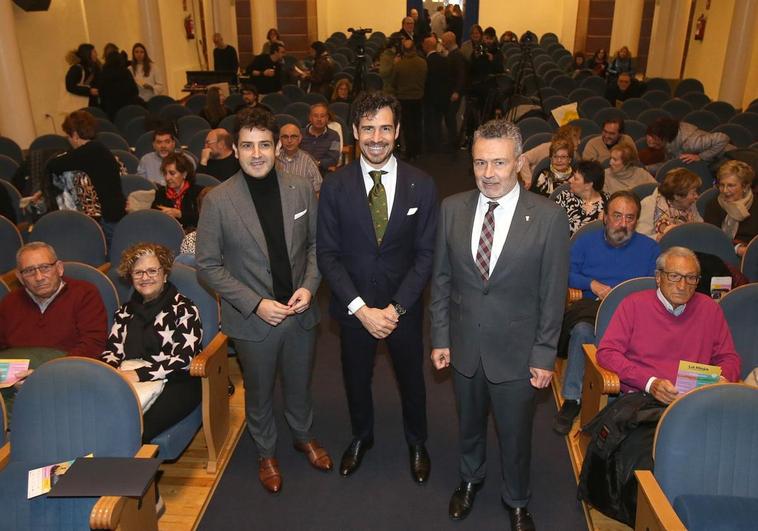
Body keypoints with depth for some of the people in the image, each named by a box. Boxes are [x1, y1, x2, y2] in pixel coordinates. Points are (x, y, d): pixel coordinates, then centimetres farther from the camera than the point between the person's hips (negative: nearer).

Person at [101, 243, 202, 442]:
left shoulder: (184, 309, 5)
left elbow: (183, 359, -6)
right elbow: (111, 351, 15)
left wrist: (138, 374, -15)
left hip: (173, 383, -4)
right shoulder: (125, 312, 23)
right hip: (127, 381, 4)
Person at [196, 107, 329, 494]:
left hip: (300, 312, 2)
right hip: (252, 318, -2)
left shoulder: (301, 189, -7)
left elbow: (315, 243, 3)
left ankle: (304, 436, 52)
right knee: (259, 393, 19)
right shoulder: (218, 200, -15)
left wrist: (309, 285, -12)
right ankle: (266, 453, 45)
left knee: (299, 385, 23)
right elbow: (208, 265, -11)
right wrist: (255, 303, -18)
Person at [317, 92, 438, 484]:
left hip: (404, 307, 0)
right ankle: (361, 437, 50)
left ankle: (416, 443, 47)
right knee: (356, 379, 21)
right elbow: (327, 254, -9)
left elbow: (425, 254, -8)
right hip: (353, 307, 0)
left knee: (411, 379, 19)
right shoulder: (334, 187, -10)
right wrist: (360, 308, -17)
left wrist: (395, 307, -16)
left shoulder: (422, 185, -10)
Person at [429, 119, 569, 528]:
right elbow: (441, 278, 1)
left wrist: (544, 355, -7)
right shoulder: (452, 209, -6)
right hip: (464, 345, 3)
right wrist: (440, 337, 1)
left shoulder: (549, 218, -15)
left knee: (515, 433, 16)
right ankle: (470, 479, 53)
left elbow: (552, 294, -9)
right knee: (468, 423, 24)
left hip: (516, 351, -2)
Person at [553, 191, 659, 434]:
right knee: (582, 330, -36)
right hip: (591, 308, 2)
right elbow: (566, 273, 9)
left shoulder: (649, 247, 16)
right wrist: (592, 284, -4)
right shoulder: (587, 241, 18)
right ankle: (572, 399, -26)